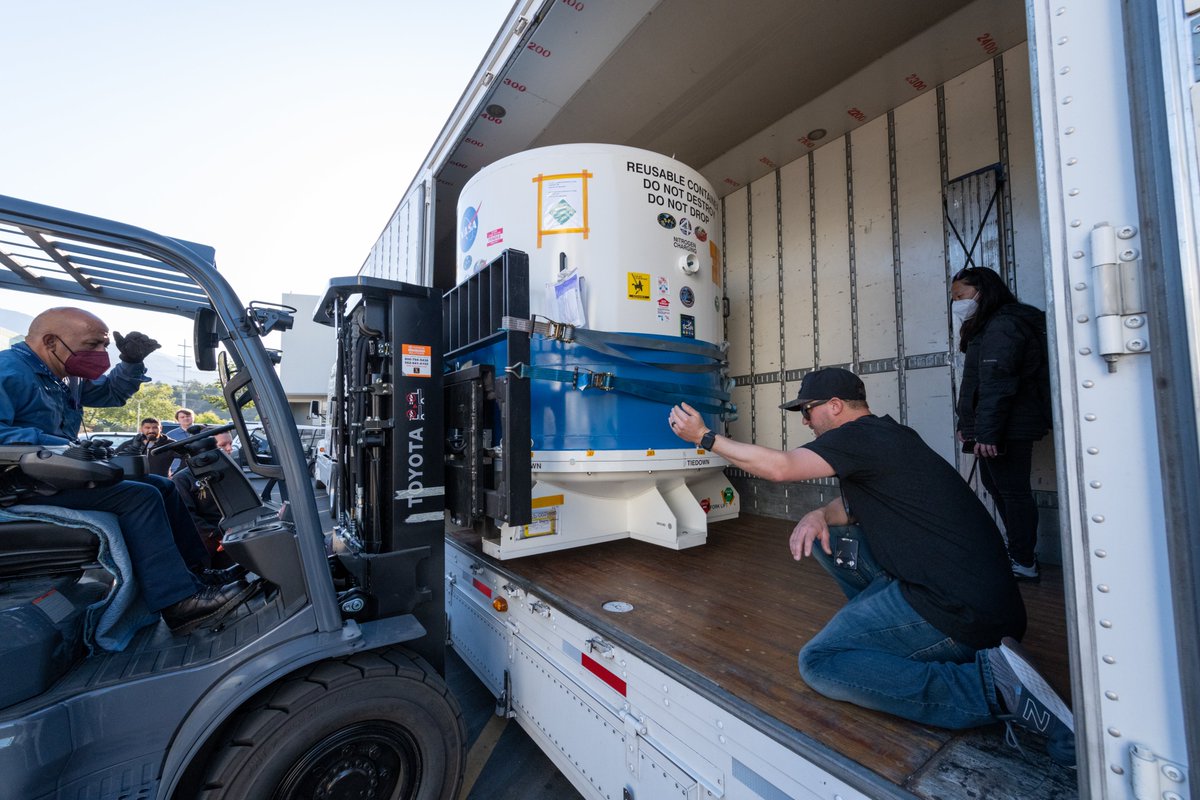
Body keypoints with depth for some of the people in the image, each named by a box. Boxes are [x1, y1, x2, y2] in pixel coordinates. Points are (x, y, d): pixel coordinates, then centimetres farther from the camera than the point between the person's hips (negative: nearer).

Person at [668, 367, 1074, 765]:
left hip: (961, 608, -10)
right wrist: (819, 515, -3)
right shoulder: (884, 434, 15)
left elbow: (779, 467, -22)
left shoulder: (861, 435, -16)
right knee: (826, 537, 13)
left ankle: (989, 685, -13)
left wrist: (705, 437, -14)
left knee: (818, 663, -10)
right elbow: (853, 502, 20)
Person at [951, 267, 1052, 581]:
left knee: (1012, 491, -3)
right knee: (995, 485, 17)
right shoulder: (985, 327, 19)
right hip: (1005, 428, 11)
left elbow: (996, 384, -22)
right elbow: (977, 384, 19)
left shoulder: (1001, 325, -13)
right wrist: (968, 425, 18)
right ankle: (1020, 551, 29)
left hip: (1009, 427, -11)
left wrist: (986, 433, -25)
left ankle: (1024, 563, 8)